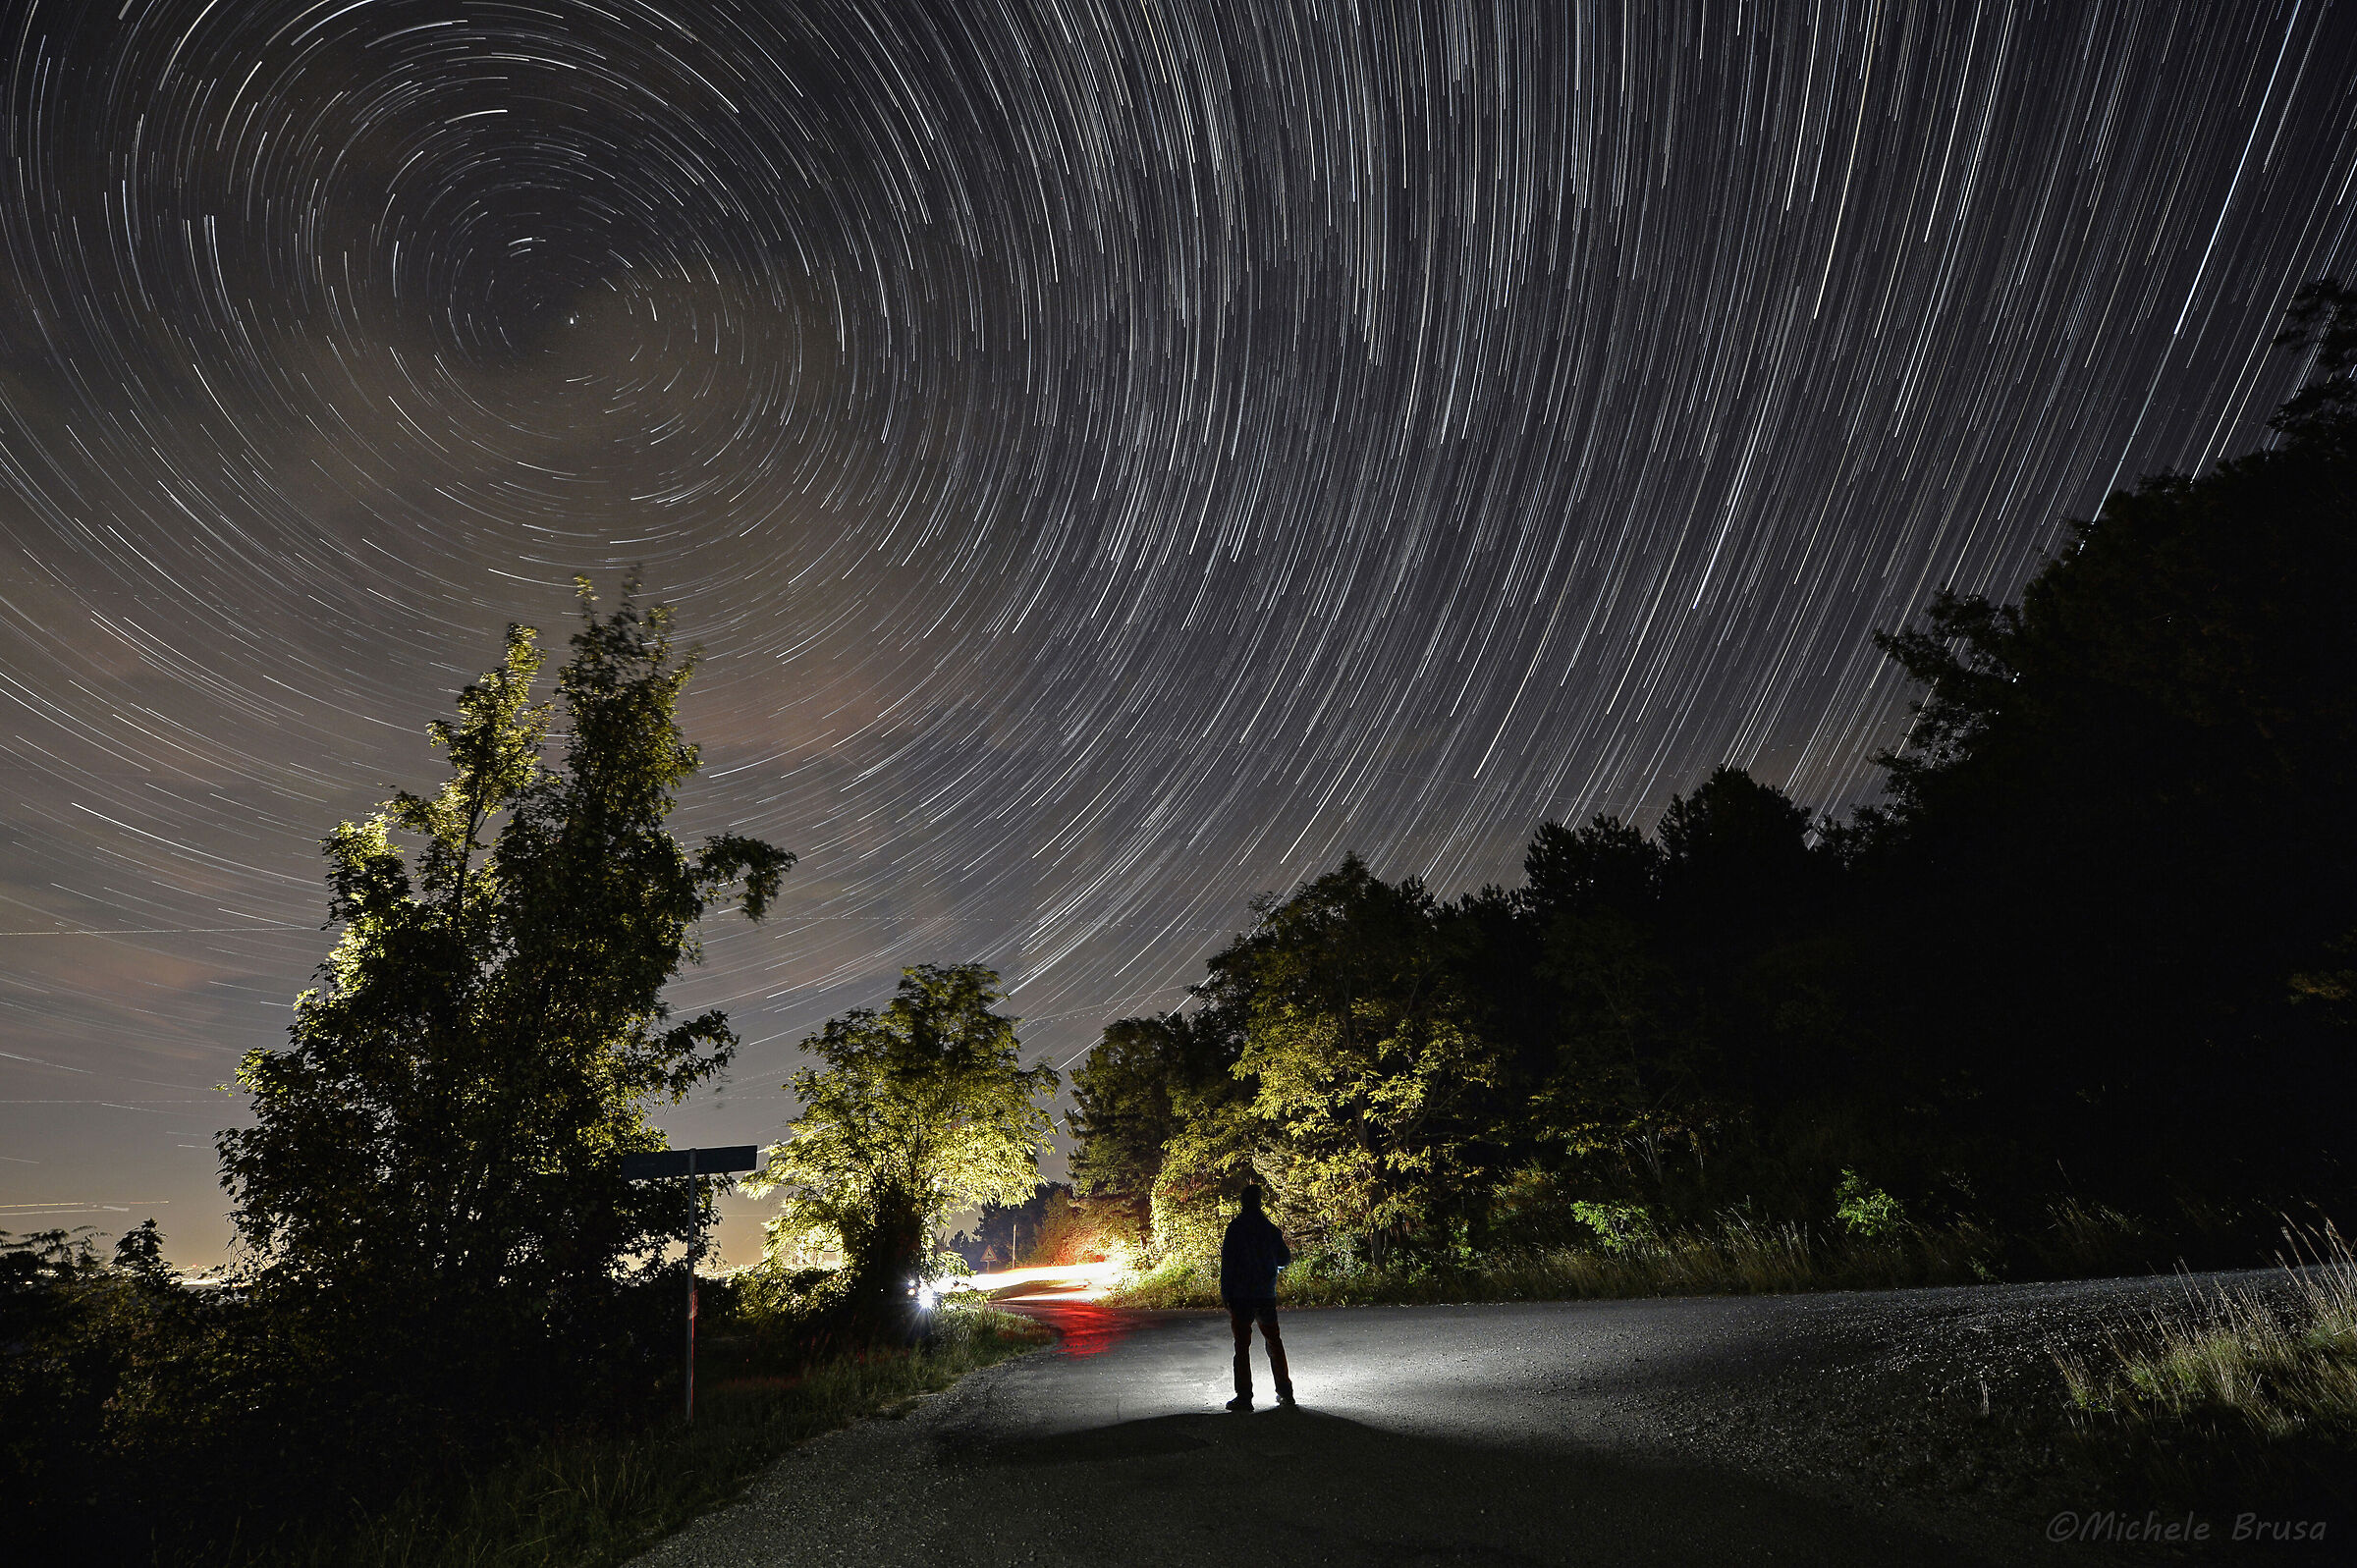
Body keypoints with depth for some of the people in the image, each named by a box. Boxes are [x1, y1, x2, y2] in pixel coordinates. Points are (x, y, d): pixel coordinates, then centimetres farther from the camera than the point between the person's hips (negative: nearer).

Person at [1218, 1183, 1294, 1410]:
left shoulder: (1236, 1228, -9)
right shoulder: (1269, 1228, 3)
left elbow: (1228, 1262, -11)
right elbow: (1285, 1258, 13)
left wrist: (1225, 1294, -7)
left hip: (1242, 1295, -4)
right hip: (1267, 1295, 4)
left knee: (1242, 1345, 0)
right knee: (1273, 1342, 16)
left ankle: (1244, 1396, -1)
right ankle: (1285, 1391, 20)